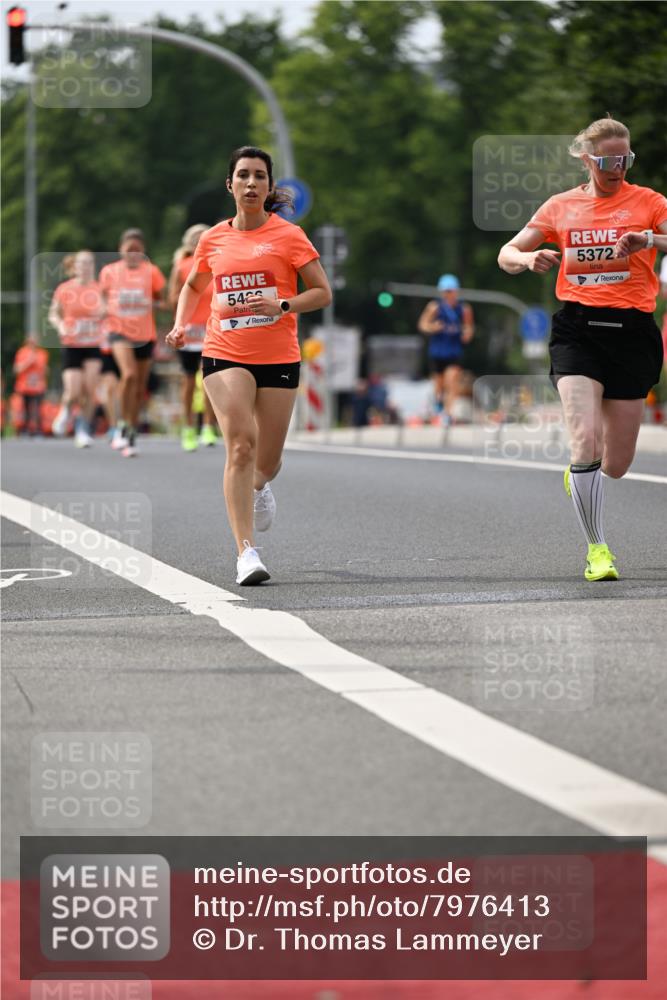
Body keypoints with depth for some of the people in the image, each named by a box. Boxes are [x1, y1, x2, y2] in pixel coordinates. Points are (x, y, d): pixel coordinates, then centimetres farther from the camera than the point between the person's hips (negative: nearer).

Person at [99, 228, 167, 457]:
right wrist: (102, 310, -9)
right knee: (129, 374, -26)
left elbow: (160, 300, 9)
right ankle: (123, 425, -13)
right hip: (119, 330, -2)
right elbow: (102, 298, 13)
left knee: (140, 386, 8)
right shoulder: (109, 272, 2)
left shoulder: (151, 271, 2)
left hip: (145, 334, 2)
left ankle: (132, 435, 23)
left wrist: (158, 304, -14)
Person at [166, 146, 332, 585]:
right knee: (241, 443, -19)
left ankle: (258, 486, 48)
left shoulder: (288, 235, -1)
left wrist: (282, 306, -18)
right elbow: (193, 287, 26)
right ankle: (246, 551, -21)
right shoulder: (214, 240, 7)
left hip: (279, 357, 0)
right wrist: (180, 324, 8)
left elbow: (322, 292, -1)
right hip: (225, 354, 0)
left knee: (267, 460, 7)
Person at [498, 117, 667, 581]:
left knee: (616, 465, 5)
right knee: (586, 440, -20)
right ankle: (597, 548, -5)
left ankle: (578, 474, 43)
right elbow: (507, 254, 15)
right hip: (577, 329, 0)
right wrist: (529, 258, -7)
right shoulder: (561, 207, 10)